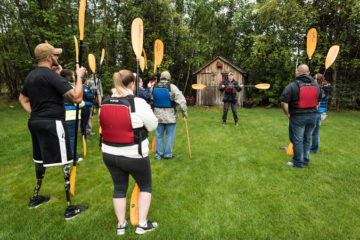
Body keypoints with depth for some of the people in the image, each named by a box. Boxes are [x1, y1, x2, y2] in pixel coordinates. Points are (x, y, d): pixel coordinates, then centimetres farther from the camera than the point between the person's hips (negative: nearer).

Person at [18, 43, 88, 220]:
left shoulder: (31, 76, 13)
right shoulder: (51, 75, -16)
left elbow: (22, 98, 25)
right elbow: (77, 97, -22)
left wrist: (35, 114, 19)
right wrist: (79, 76, -11)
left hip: (35, 122, 10)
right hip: (52, 124, -10)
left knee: (40, 161, 23)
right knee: (64, 164, -3)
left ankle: (35, 198, 40)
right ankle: (70, 208, 4)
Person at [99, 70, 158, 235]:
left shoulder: (104, 103, -1)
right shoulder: (138, 103, -19)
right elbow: (152, 125, -10)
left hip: (109, 154, 5)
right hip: (134, 155, -5)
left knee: (119, 188, 21)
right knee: (145, 186, 18)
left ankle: (121, 225, 34)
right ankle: (142, 224, 26)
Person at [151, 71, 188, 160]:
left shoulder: (154, 87, 2)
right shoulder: (172, 87, -12)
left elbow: (151, 100, 12)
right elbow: (181, 100, -15)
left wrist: (152, 112, 24)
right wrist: (184, 112, -3)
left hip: (158, 115, 4)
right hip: (170, 116, -4)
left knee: (159, 135, 13)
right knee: (170, 135, 9)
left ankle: (158, 154, 22)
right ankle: (168, 154, 17)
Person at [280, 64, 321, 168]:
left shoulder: (292, 86, -13)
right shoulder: (316, 85, 8)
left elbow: (284, 102, -17)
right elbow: (318, 101, 14)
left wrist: (288, 114, -4)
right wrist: (313, 112, 19)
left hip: (297, 117, -6)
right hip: (312, 116, 6)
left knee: (297, 140, 5)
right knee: (307, 139, 18)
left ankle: (298, 162, 14)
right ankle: (305, 161, 28)